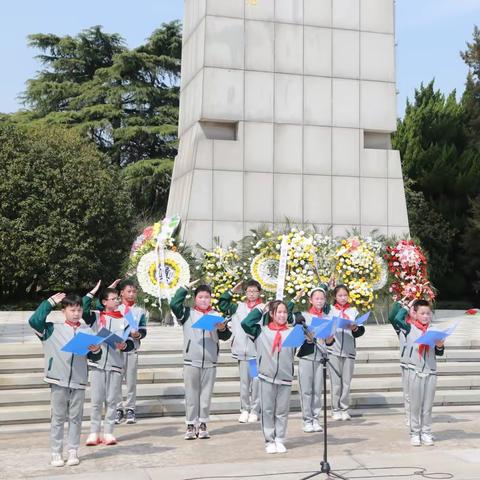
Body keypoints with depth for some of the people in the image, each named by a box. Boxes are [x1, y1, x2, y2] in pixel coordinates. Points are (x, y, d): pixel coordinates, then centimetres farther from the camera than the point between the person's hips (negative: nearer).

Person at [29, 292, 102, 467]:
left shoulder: (87, 332, 5)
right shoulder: (53, 330, 0)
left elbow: (94, 357, 7)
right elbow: (34, 321, -14)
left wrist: (96, 351, -17)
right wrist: (50, 302, -8)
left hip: (79, 382, 2)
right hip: (58, 381, -2)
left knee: (75, 418, 8)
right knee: (58, 418, 6)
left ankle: (73, 451, 16)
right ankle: (56, 453, 12)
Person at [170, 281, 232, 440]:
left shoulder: (216, 315, 6)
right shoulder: (188, 313, 3)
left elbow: (225, 336, 4)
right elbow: (174, 304, -12)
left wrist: (223, 329, -18)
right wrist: (186, 287, -8)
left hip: (210, 362, 1)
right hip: (191, 361, -1)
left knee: (206, 394, 7)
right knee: (191, 394, 3)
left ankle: (203, 424, 15)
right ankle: (191, 425, 10)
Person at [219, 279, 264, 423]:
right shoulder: (239, 307, 10)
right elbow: (222, 305, 10)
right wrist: (232, 291, 7)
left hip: (258, 350, -3)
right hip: (242, 350, 3)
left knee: (256, 381, 1)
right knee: (244, 381, 9)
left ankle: (255, 411, 11)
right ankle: (245, 410, 18)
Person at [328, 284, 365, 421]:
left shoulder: (353, 311, 10)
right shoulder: (330, 310, 6)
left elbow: (361, 330, 4)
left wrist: (355, 329, -16)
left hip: (349, 350, 2)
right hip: (333, 350, -2)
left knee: (346, 382, 5)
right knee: (336, 382, 1)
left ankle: (344, 409, 14)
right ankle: (335, 410, 9)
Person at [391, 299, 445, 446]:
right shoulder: (410, 328, -2)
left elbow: (439, 353, 10)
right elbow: (396, 320, -20)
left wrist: (440, 346, -12)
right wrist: (405, 308, -4)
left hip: (431, 372, 2)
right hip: (415, 371, -2)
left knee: (428, 406, 8)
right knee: (415, 405, 6)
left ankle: (426, 433, 18)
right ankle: (415, 433, 14)